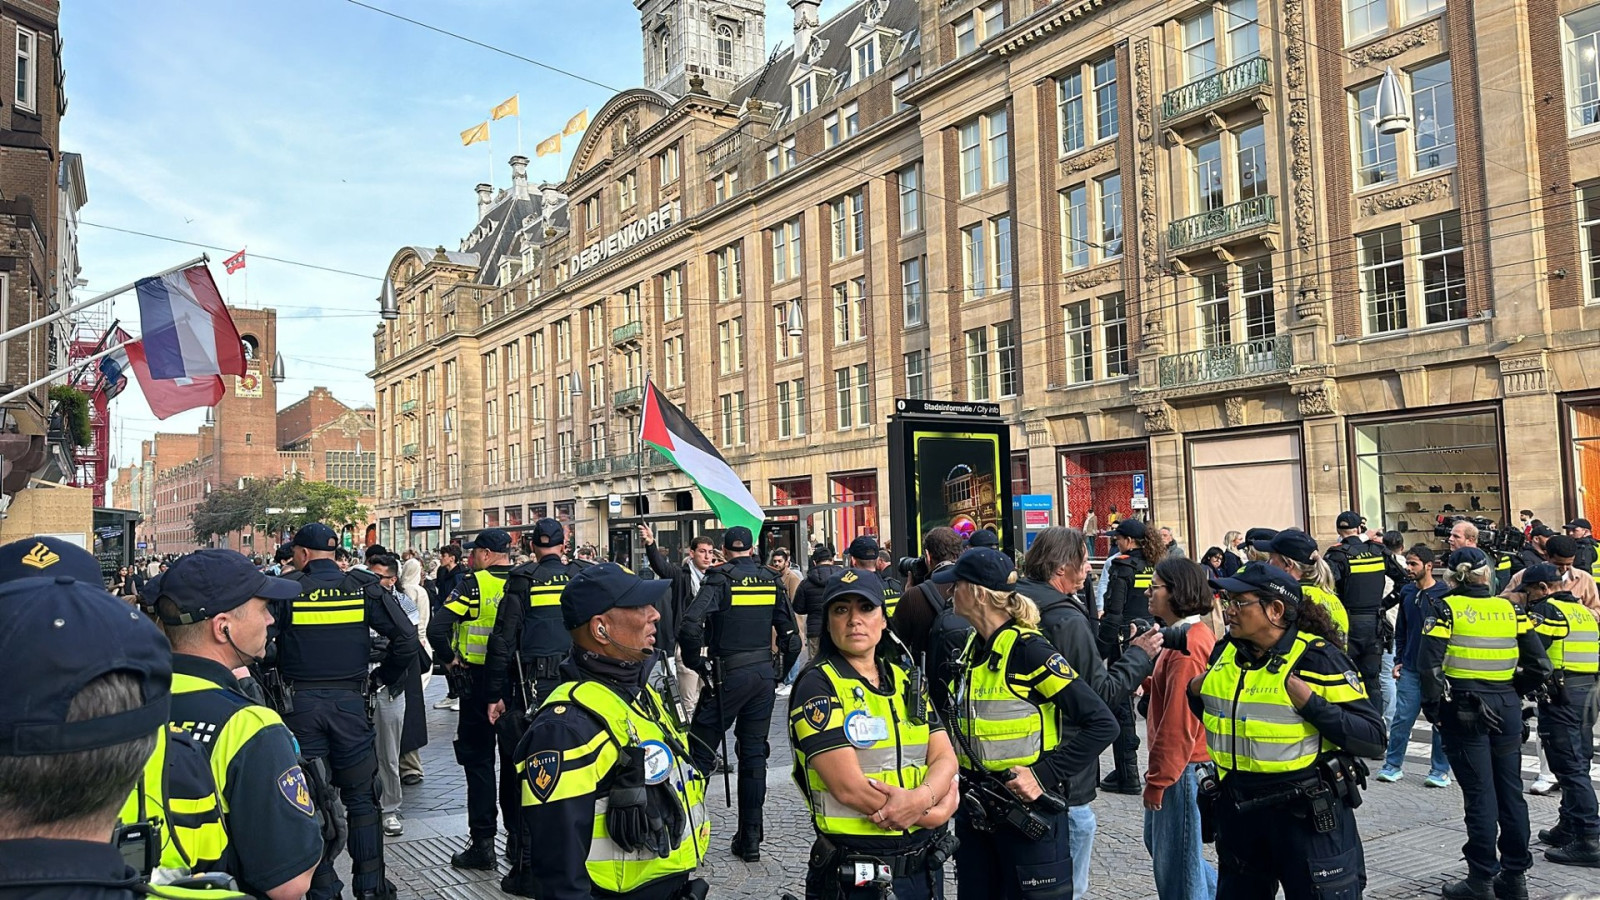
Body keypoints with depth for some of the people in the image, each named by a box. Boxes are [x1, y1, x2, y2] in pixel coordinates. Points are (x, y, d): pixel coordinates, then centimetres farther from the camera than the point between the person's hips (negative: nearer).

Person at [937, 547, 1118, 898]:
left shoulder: (1028, 649, -17)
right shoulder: (970, 649, 6)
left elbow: (1102, 724, -20)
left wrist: (1045, 775, -22)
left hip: (1029, 813, -7)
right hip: (974, 813, 8)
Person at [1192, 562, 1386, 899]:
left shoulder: (1317, 658, -15)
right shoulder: (1225, 652, 3)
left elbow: (1373, 739, -17)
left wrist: (1311, 704, -27)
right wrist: (1196, 693, -1)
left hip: (1308, 814, -6)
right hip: (1238, 811, 6)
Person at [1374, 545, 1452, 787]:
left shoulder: (1444, 594, -7)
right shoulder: (1407, 593, 7)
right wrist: (1398, 661, 10)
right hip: (1410, 669, 4)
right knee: (1401, 719, 4)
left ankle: (1440, 770, 17)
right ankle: (1393, 765, 13)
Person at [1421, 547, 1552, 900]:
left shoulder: (1447, 608, -7)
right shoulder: (1509, 609, 5)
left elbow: (1429, 663, -16)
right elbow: (1540, 665, 1)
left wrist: (1433, 708, -6)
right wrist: (1514, 689, 14)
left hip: (1464, 711, -4)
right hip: (1506, 710, 4)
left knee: (1480, 795, 0)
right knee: (1511, 792, 11)